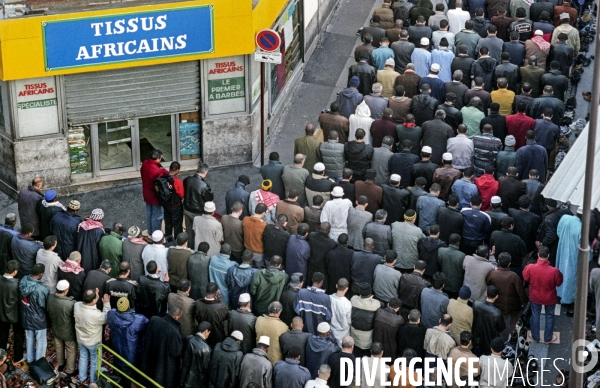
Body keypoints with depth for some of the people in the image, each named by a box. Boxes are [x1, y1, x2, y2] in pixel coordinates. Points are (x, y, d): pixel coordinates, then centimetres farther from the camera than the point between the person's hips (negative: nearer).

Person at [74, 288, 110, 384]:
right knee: (95, 361, 23)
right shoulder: (96, 314, -41)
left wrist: (95, 296, -7)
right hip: (93, 342, -5)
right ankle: (93, 380, 44)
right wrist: (106, 303, -14)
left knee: (83, 357, 31)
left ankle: (82, 377, 51)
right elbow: (106, 318, -18)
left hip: (80, 339, 5)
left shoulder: (77, 305, -25)